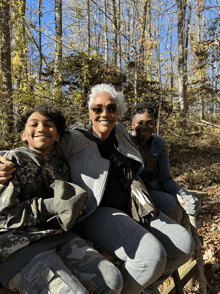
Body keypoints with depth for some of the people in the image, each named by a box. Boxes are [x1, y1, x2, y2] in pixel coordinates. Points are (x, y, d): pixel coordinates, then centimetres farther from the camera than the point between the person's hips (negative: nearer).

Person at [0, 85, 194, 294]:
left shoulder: (118, 131, 9)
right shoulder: (75, 140, -7)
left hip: (130, 210, 7)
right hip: (97, 215, -7)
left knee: (184, 245, -6)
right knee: (151, 255, -29)